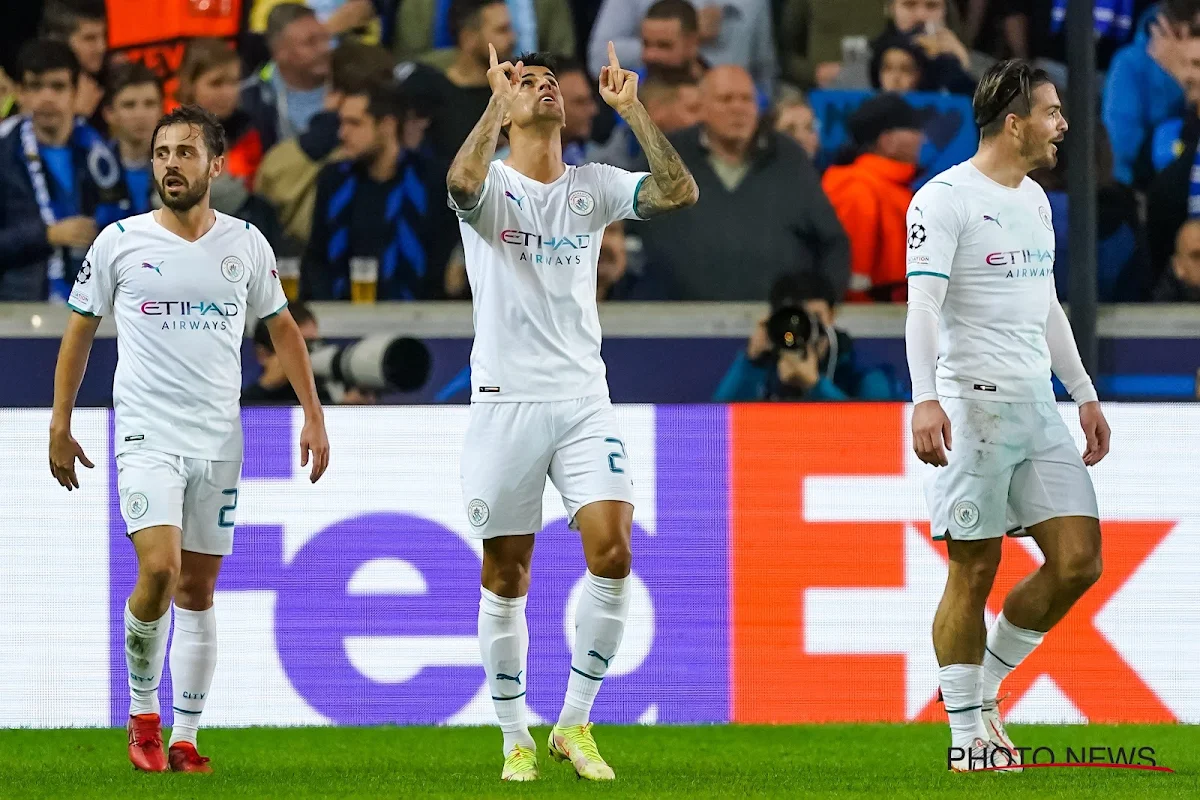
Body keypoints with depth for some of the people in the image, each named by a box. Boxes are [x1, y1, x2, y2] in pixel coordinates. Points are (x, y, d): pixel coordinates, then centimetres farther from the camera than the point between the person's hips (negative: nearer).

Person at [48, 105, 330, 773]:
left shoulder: (246, 243, 4)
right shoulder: (120, 242, -2)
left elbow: (282, 328, 16)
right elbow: (80, 332, 8)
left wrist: (314, 415, 9)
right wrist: (60, 425, 6)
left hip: (220, 439, 3)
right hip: (147, 435, -3)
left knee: (198, 591, 6)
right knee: (160, 570, -21)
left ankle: (185, 740, 14)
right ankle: (142, 711, 0)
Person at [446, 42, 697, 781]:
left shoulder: (594, 187, 9)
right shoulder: (491, 185, -1)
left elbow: (680, 192, -5)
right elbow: (462, 180, -26)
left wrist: (632, 110, -9)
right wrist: (498, 102, -20)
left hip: (583, 400, 2)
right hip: (505, 402, -2)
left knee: (612, 552, -13)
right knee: (506, 578, 2)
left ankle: (575, 723, 0)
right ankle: (516, 739, 13)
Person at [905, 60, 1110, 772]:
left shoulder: (1035, 200, 17)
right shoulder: (945, 199, -9)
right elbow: (923, 305, -18)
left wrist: (1085, 395, 25)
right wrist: (926, 398, -30)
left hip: (1038, 411, 8)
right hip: (973, 408, -8)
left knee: (1079, 561, -1)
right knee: (975, 572, -4)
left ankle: (983, 684, 16)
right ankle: (968, 737, 3)